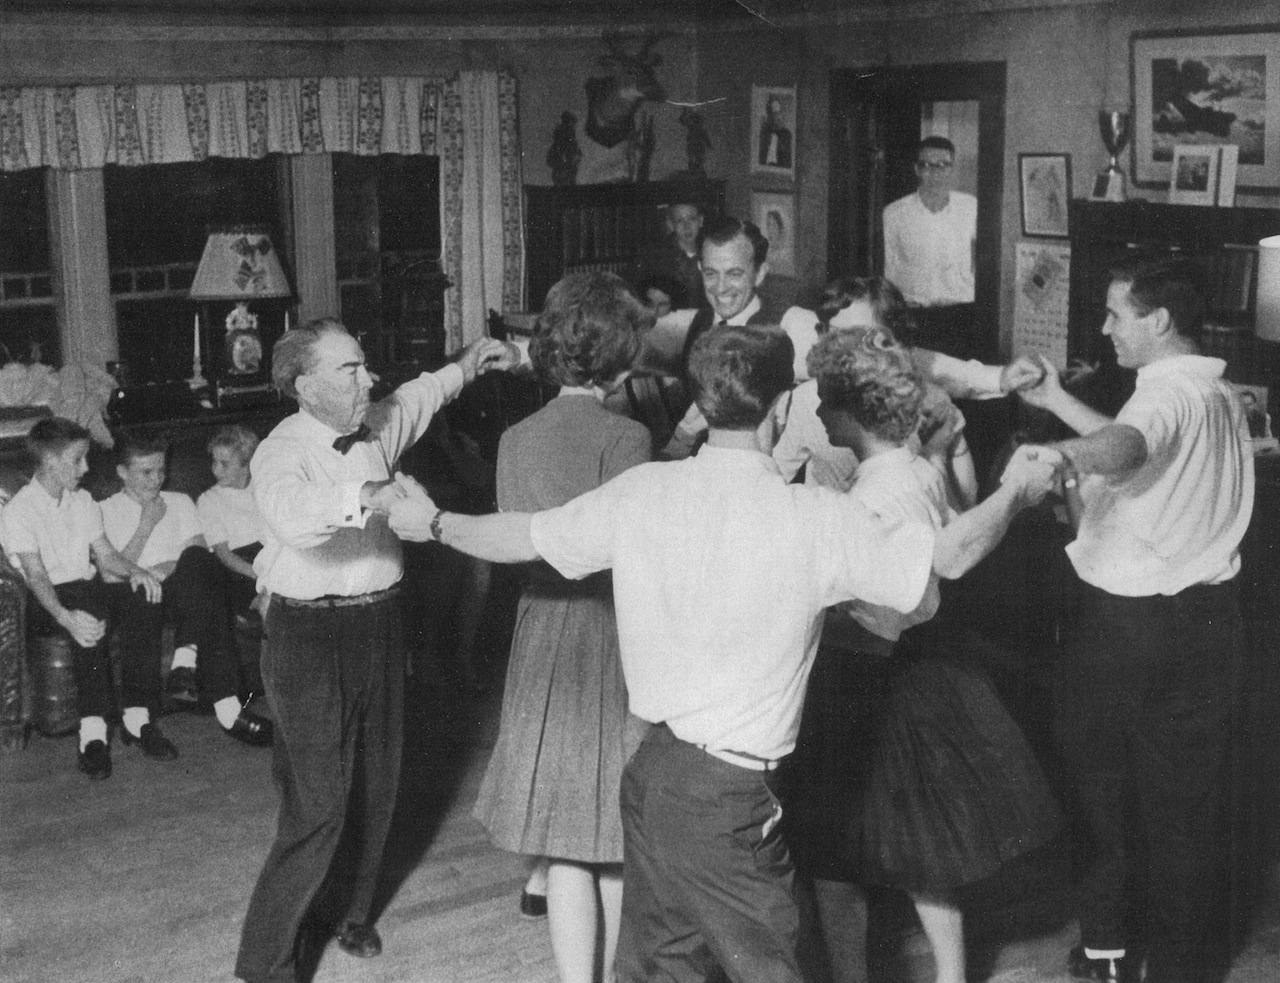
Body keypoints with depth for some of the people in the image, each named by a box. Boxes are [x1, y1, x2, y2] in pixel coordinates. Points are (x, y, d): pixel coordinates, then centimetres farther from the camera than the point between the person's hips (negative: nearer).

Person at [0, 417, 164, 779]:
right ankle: (93, 732, -44)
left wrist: (135, 570, -12)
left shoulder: (83, 502, 16)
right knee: (90, 609, -39)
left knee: (143, 599, -26)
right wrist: (66, 617, -35)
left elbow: (106, 556, 12)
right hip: (45, 605, -6)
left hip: (89, 591, 6)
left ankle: (137, 718, -26)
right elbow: (36, 576, -18)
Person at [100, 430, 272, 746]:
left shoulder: (180, 503, 25)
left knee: (198, 559, -36)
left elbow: (200, 553, 9)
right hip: (136, 598, -2)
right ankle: (226, 706, -43)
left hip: (181, 590, 2)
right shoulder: (107, 511, 16)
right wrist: (146, 525, -2)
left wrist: (166, 570, -12)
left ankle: (184, 661, -43)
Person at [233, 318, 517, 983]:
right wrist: (374, 493, -44)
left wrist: (469, 359, 23)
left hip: (379, 624, 7)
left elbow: (421, 395, 28)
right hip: (310, 635, -7)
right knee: (317, 806, -9)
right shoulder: (283, 452, -18)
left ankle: (354, 915, 38)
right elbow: (291, 515, -41)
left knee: (376, 786, 17)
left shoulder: (375, 430, 4)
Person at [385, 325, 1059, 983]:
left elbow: (520, 539, 7)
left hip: (651, 775, 6)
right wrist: (1015, 488, 14)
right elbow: (952, 554, -5)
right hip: (729, 801, -6)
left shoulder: (641, 492, -3)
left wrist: (433, 523, 26)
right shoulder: (817, 519, -15)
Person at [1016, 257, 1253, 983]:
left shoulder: (1168, 391, -20)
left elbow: (1118, 450, -44)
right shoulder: (1218, 392, 9)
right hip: (1206, 614, 7)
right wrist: (1057, 400, 17)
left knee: (1101, 776, 13)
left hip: (1132, 620, -7)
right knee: (1187, 791, 13)